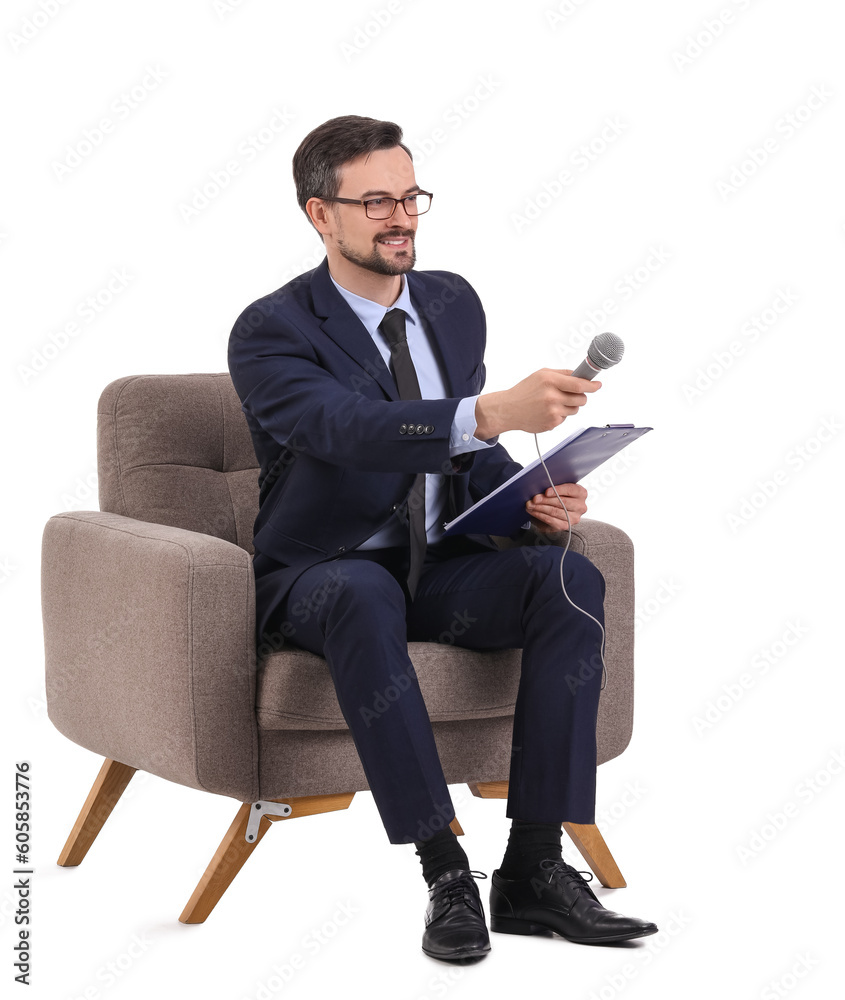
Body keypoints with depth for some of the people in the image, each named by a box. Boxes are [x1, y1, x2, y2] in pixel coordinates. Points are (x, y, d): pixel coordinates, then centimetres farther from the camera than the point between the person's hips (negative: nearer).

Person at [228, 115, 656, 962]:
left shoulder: (453, 302, 10)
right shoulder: (270, 333, -12)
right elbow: (349, 429, -32)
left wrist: (531, 499, -8)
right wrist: (492, 412, -47)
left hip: (439, 565, 5)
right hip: (321, 574, -5)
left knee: (573, 578, -24)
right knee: (365, 595, -41)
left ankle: (533, 867, -25)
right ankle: (445, 874, -37)